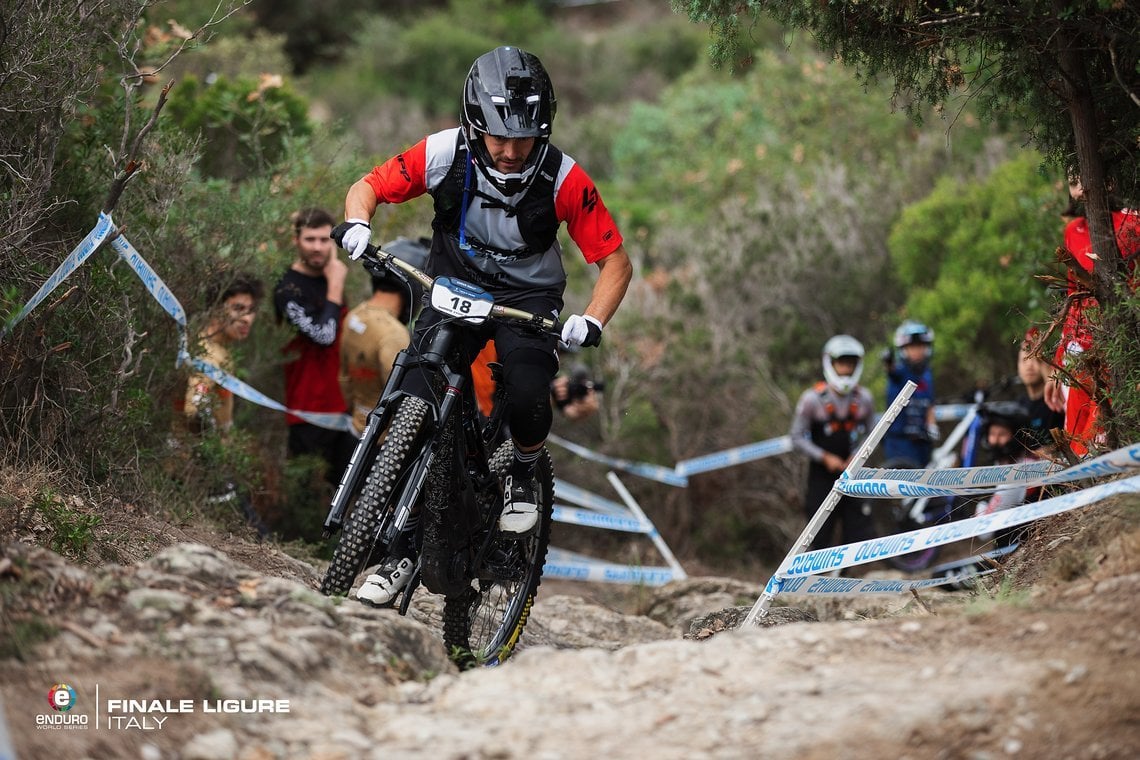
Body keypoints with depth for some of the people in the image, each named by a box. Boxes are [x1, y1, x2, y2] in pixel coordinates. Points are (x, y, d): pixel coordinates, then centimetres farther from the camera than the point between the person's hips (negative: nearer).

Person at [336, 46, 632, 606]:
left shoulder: (564, 179, -22)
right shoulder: (444, 154, -19)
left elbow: (616, 261, -14)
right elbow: (368, 186, -4)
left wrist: (591, 323, -31)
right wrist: (356, 224, -27)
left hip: (527, 296, -1)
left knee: (527, 395, -30)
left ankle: (523, 476, 6)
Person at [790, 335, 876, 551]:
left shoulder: (864, 399, 0)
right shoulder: (812, 399, -9)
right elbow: (797, 438, -6)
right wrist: (825, 457, -15)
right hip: (822, 474, -3)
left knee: (859, 532, -1)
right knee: (820, 537, 1)